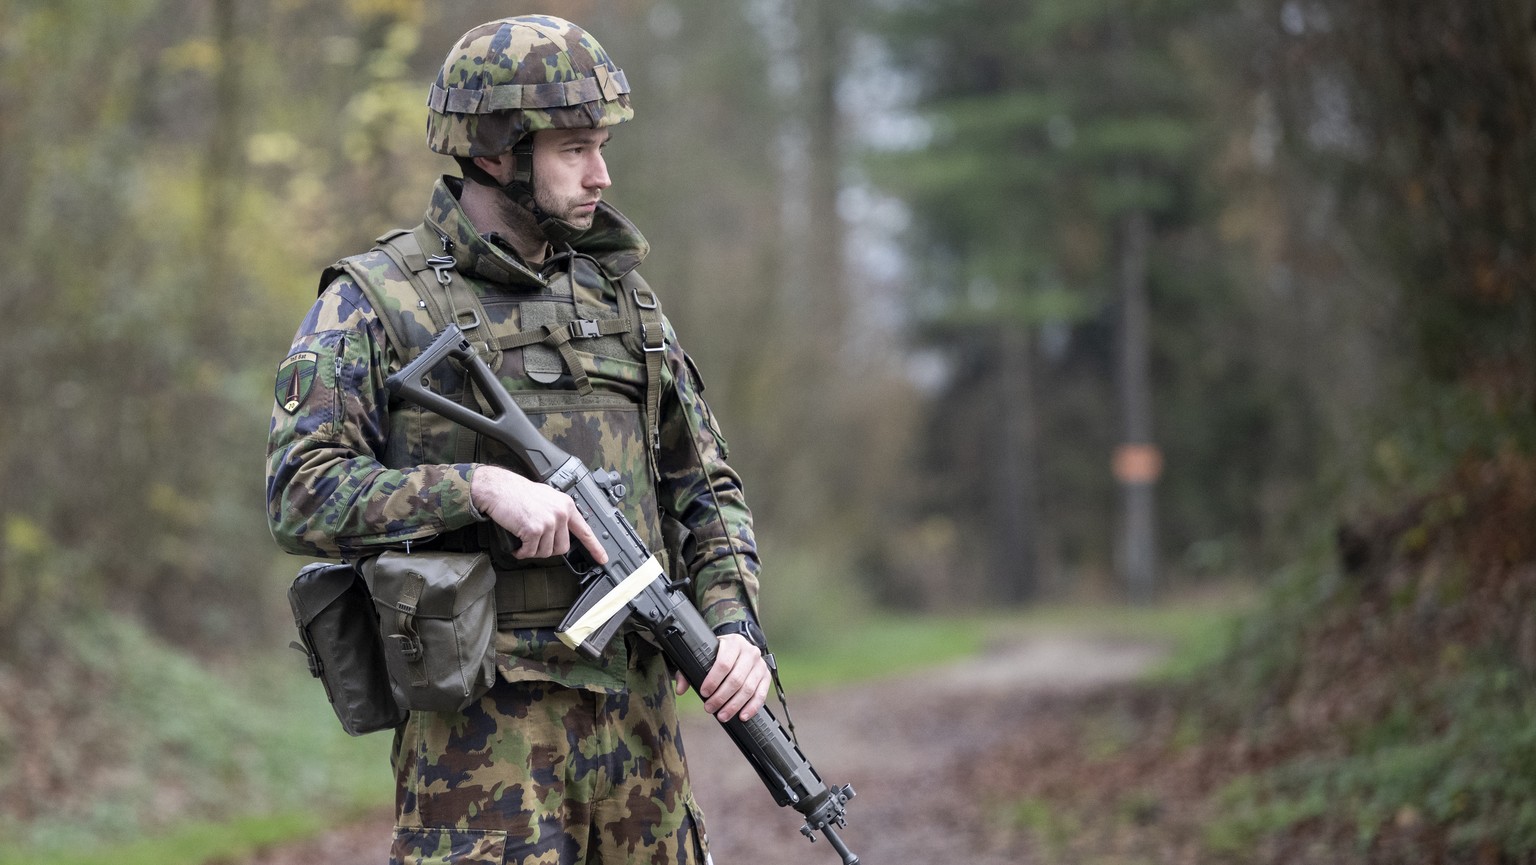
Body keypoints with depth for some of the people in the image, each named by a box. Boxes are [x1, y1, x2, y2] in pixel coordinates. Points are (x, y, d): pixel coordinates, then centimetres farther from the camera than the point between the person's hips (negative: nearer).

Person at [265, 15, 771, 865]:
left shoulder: (619, 295, 14)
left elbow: (704, 487, 15)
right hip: (481, 721, -5)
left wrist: (735, 623, -2)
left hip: (634, 704, 6)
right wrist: (481, 487, -22)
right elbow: (301, 497, -12)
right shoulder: (372, 304, -3)